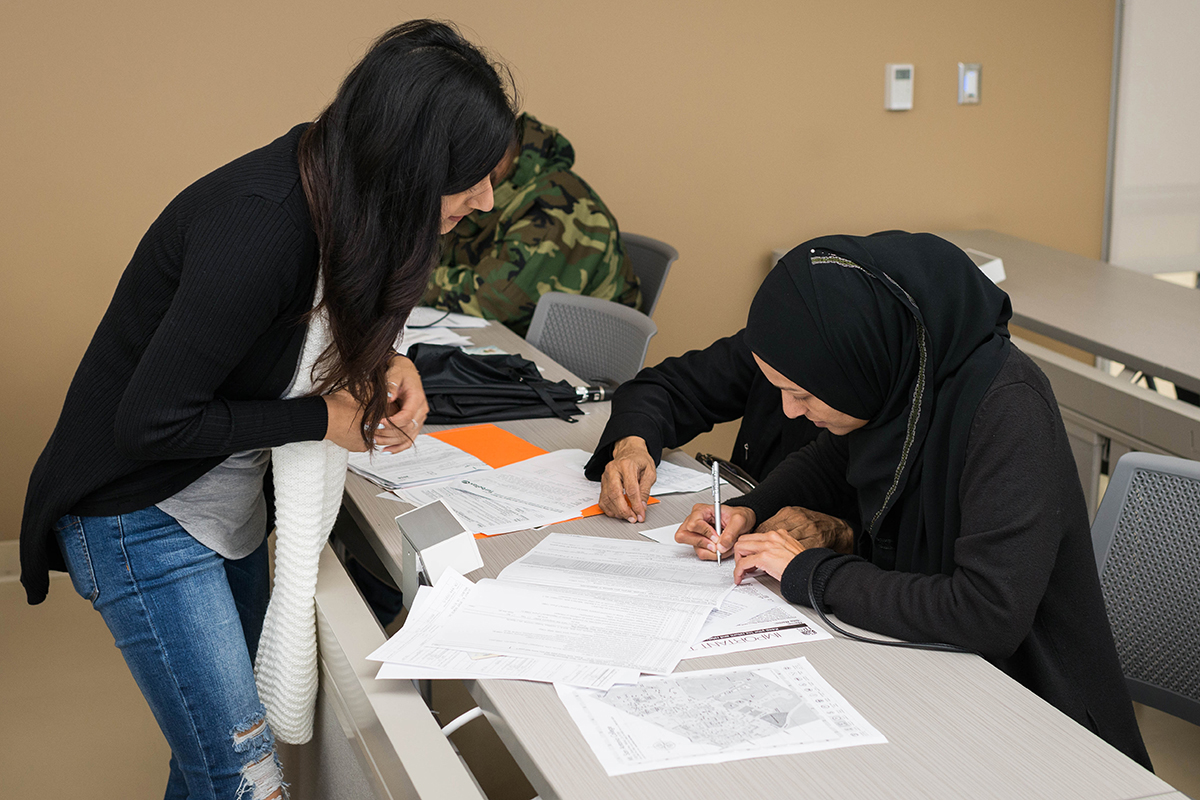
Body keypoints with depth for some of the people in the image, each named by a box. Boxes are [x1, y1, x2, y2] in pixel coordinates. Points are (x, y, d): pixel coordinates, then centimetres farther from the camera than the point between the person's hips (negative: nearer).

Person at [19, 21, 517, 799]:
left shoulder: (329, 188, -8)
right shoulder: (257, 232, -33)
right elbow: (152, 424, -26)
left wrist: (383, 365, -9)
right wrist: (323, 418, -20)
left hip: (229, 502, 8)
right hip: (142, 517, -8)